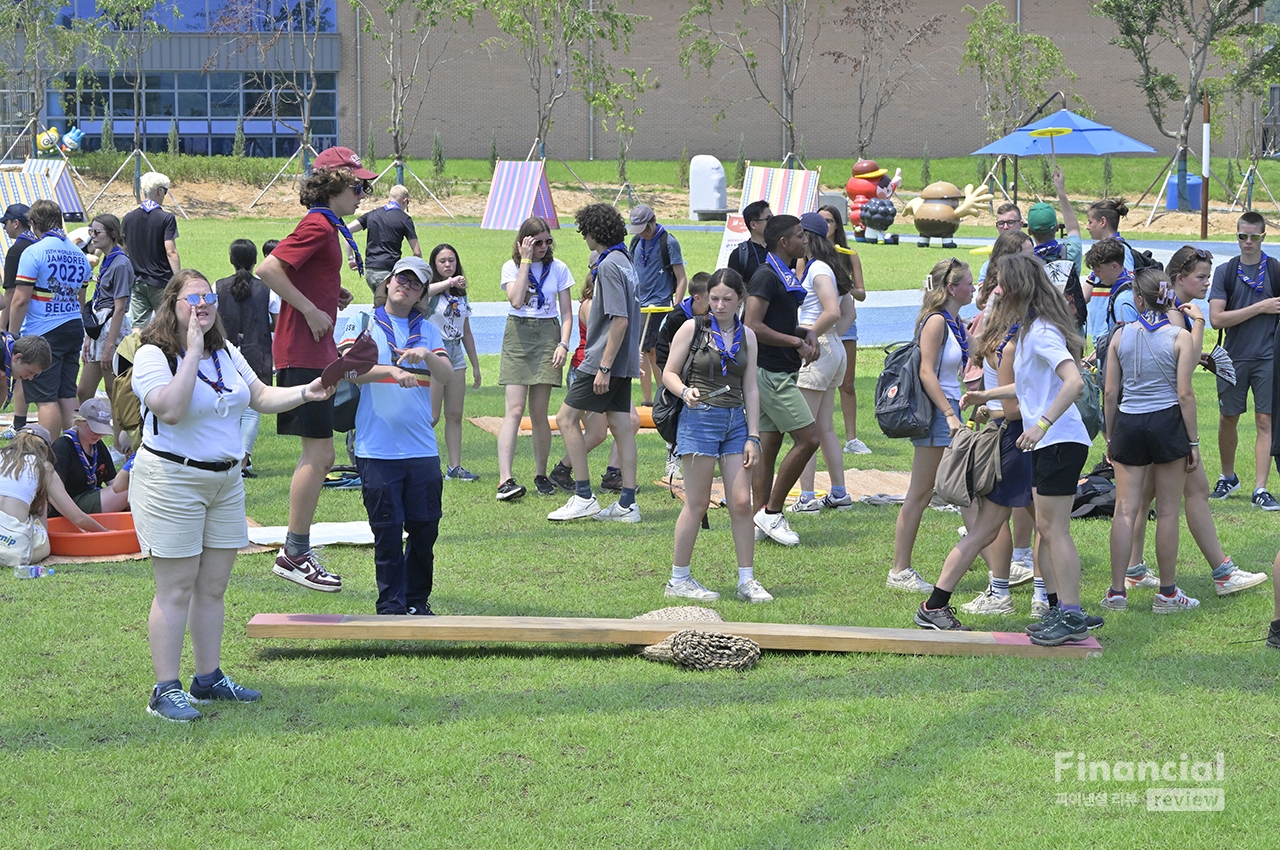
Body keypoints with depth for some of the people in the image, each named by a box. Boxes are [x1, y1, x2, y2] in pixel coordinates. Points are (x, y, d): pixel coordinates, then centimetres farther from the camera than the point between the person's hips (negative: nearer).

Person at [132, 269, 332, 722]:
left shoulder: (225, 352, 12)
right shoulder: (153, 356, -13)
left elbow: (262, 397, 16)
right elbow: (171, 410, -27)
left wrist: (305, 393, 0)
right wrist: (192, 352, -26)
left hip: (225, 480, 7)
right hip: (171, 480, -7)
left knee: (213, 587, 11)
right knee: (176, 590, -6)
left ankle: (209, 678, 21)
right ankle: (165, 689, -1)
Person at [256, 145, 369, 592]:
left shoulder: (326, 226, 16)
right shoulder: (318, 226, -14)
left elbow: (305, 277, 27)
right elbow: (269, 269, -25)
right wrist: (311, 311, -20)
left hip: (316, 351, 10)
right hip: (304, 351, -10)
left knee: (321, 455, 13)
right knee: (317, 451, -8)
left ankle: (297, 552, 18)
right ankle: (295, 554, -3)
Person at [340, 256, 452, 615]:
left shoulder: (427, 331, 14)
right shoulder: (364, 325, 5)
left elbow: (447, 377, 2)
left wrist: (426, 355, -18)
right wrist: (393, 371, -25)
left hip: (422, 449, 3)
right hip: (377, 450, -3)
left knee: (424, 529, 4)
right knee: (387, 532, -2)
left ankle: (418, 601, 18)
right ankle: (391, 606, 6)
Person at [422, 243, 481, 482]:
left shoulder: (460, 294, 14)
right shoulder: (432, 292, -5)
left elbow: (466, 333, 19)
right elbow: (420, 294, -33)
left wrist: (475, 365, 18)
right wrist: (449, 282, -33)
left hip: (456, 354, 6)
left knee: (455, 415, 5)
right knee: (431, 417, -9)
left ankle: (455, 467, 7)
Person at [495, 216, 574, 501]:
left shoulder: (558, 269, 6)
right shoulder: (511, 267, 3)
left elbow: (566, 313, 7)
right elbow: (516, 300, -15)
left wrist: (563, 344, -8)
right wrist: (526, 260, -12)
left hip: (547, 337, 1)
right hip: (518, 336, -1)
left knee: (539, 413, 1)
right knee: (515, 410, -13)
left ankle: (541, 475, 18)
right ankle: (505, 480, -22)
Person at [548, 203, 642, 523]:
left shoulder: (609, 266, -16)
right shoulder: (624, 262, 14)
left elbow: (620, 320, -22)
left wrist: (604, 367, -22)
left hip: (605, 360, -9)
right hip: (623, 363, 9)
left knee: (567, 418, -3)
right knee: (621, 426, 7)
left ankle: (583, 496, -5)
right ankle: (627, 504, 7)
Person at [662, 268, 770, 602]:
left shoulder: (746, 336, 11)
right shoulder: (693, 329, 0)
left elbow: (750, 388, 11)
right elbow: (669, 373, 2)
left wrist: (753, 436, 5)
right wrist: (686, 392, -20)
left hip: (736, 421, 4)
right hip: (700, 417, -4)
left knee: (741, 502, -1)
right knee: (697, 504, -3)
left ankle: (746, 580, 6)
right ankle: (678, 580, 6)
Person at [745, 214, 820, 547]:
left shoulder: (786, 276, 16)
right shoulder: (766, 276, -15)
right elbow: (753, 326, -23)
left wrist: (806, 333, 7)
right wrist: (796, 342, -17)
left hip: (780, 374, 10)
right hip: (771, 373, -10)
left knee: (768, 446, 10)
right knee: (808, 439, -11)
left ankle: (760, 521, 12)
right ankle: (771, 512, -5)